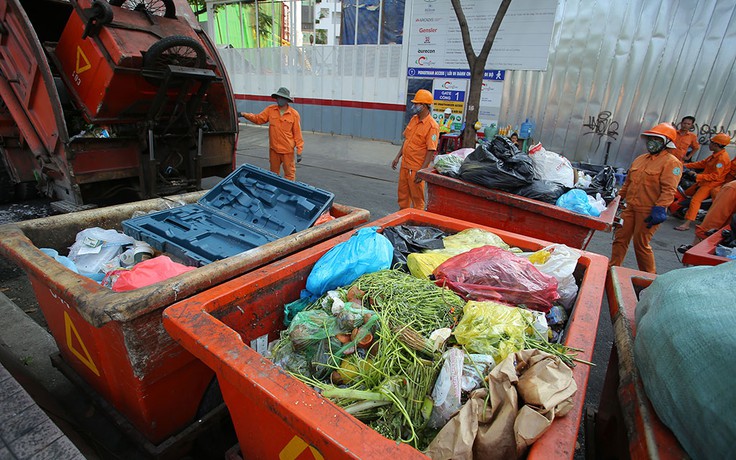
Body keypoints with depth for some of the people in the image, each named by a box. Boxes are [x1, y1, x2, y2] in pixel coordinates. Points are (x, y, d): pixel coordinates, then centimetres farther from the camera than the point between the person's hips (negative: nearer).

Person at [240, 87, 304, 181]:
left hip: (287, 150, -4)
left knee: (289, 173, 3)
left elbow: (297, 134, -7)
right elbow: (258, 119, 10)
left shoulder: (294, 114, -8)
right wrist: (244, 114, -3)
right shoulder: (270, 110, 2)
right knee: (273, 173, 17)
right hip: (273, 149, 4)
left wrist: (299, 151, -8)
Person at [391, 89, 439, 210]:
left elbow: (431, 151, -19)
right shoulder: (413, 119, 9)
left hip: (416, 168, -8)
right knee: (402, 194, 18)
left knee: (417, 197, 5)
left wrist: (422, 171, -23)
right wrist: (398, 157, 15)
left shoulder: (432, 126, -16)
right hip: (405, 164, 8)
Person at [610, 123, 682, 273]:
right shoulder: (640, 159, 15)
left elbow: (669, 190, -17)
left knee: (641, 244, 1)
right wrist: (619, 198, 19)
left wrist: (659, 209, -26)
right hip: (631, 208, 7)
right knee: (620, 239, 7)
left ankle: (649, 276, 19)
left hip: (648, 212, -7)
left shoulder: (671, 162, -8)